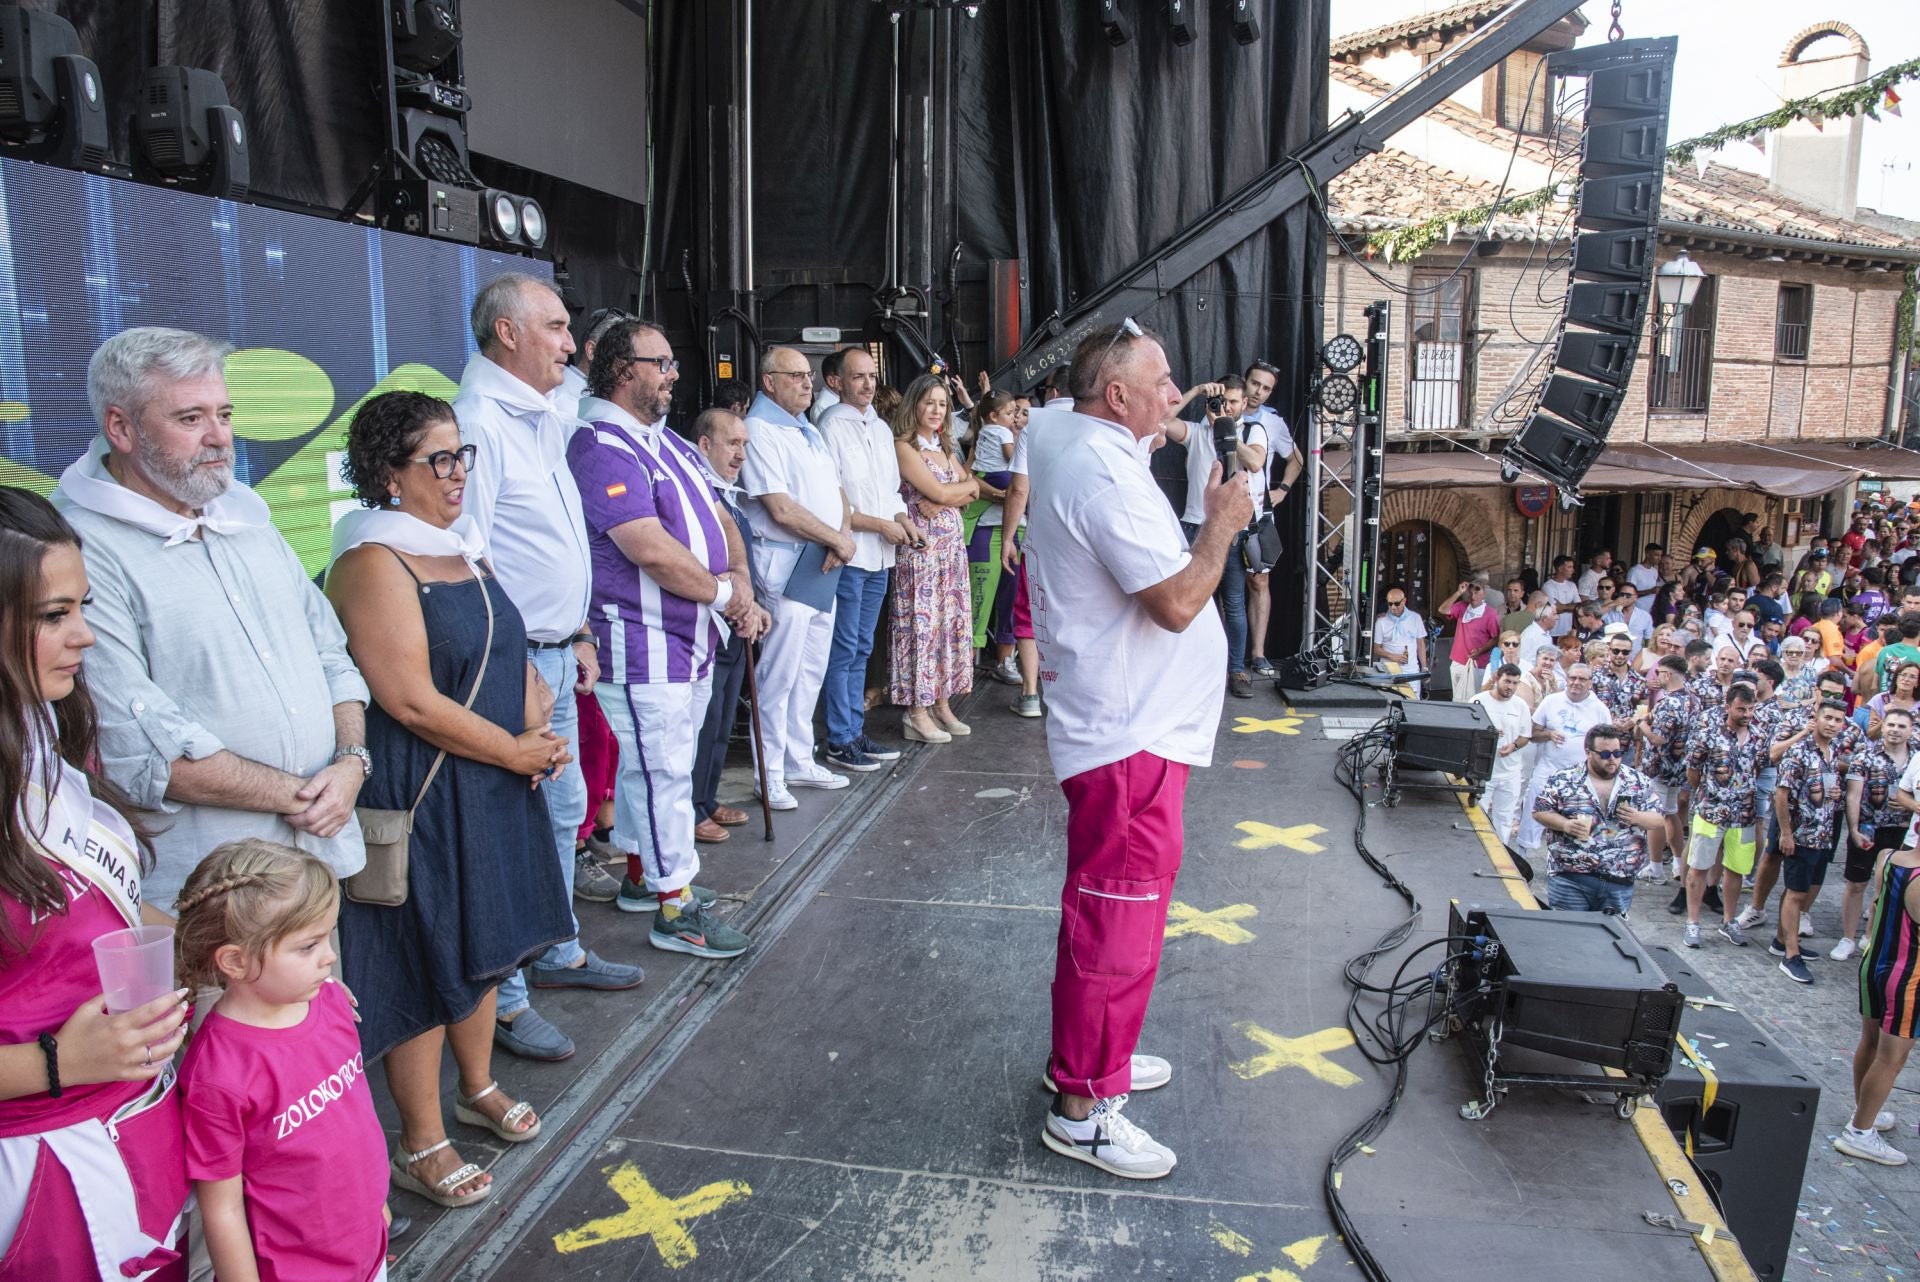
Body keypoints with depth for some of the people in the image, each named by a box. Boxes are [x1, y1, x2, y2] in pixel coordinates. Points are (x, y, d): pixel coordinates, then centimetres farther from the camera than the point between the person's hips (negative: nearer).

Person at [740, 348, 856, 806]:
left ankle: (799, 760, 25)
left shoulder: (809, 431, 18)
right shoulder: (760, 431, -11)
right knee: (779, 673, -3)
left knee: (812, 669, 14)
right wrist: (837, 539, -10)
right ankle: (770, 773, 7)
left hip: (823, 564, 9)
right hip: (784, 563, -9)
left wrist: (844, 535, -4)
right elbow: (782, 510, -18)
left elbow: (837, 493, 16)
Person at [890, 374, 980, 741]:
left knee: (951, 621, 7)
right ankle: (917, 714, 1)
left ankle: (942, 704, 16)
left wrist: (943, 501, -11)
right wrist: (964, 486, 5)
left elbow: (972, 492, 7)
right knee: (921, 623, -5)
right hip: (920, 545, -7)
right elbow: (939, 492, -14)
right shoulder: (903, 446, -7)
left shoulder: (945, 447, 17)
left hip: (952, 543, 7)